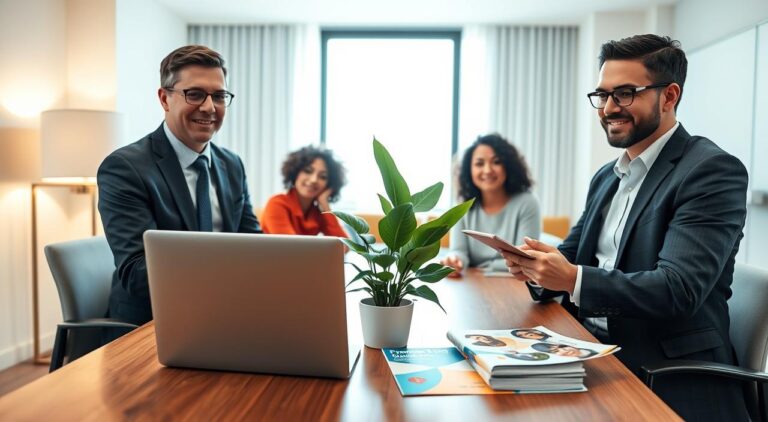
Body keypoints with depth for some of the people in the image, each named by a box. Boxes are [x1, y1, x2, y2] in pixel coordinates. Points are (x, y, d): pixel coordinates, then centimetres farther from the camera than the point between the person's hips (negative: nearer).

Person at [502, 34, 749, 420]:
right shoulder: (606, 176, 14)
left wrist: (573, 278, -30)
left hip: (668, 378, -6)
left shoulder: (714, 171, -10)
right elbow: (573, 255, 13)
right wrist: (538, 266, -10)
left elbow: (679, 289, -21)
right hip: (589, 352, 7)